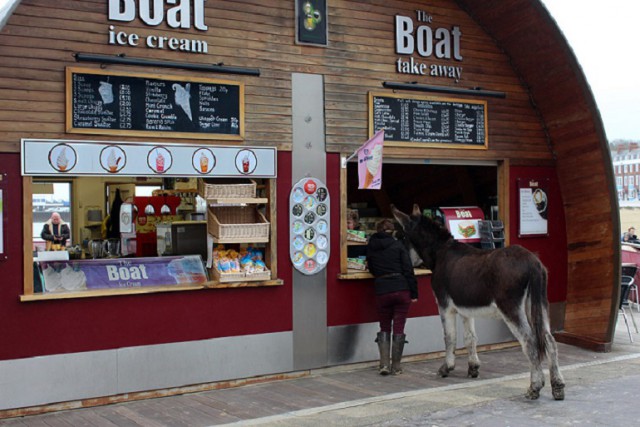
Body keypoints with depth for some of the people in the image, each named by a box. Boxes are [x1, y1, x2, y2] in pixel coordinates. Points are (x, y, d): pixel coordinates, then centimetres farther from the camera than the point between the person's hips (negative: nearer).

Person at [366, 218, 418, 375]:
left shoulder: (371, 247, 6)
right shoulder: (398, 245, 0)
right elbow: (408, 269, -4)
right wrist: (414, 292, -1)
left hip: (382, 291, 1)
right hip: (402, 290, -1)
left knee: (384, 328, 14)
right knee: (398, 328, 6)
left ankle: (384, 364, 4)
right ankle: (396, 366, 9)